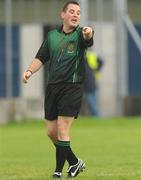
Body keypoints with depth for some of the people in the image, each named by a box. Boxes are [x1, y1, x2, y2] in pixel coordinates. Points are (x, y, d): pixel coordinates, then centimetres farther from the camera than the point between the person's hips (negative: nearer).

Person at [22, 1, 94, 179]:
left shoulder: (79, 34, -5)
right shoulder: (52, 35, 10)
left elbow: (87, 38, -29)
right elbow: (41, 57, 17)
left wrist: (88, 33, -53)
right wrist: (30, 70, -2)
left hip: (72, 87, -5)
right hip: (52, 87, 5)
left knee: (62, 130, -10)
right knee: (51, 132, 8)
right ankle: (74, 162, 25)